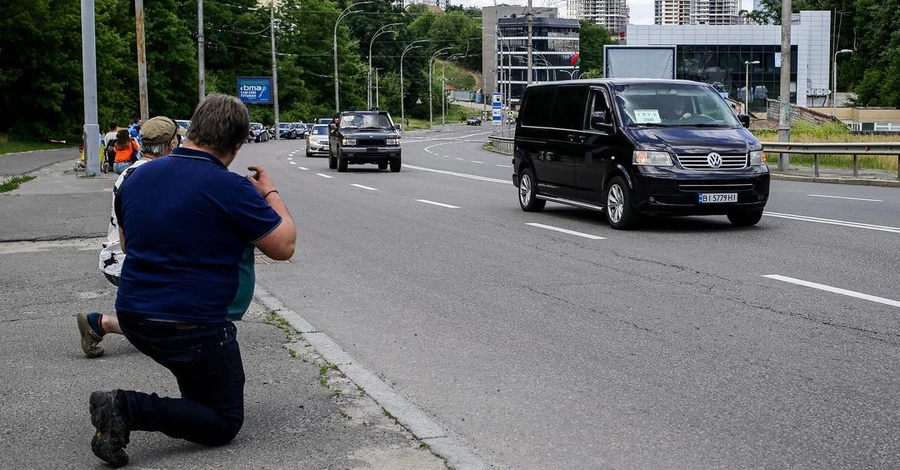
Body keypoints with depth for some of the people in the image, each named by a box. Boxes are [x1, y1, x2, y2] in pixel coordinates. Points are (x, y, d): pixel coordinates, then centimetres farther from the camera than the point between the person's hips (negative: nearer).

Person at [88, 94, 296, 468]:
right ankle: (129, 408, -12)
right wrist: (271, 194, 7)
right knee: (224, 423, 6)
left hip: (134, 318, 8)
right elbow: (284, 247, -8)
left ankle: (193, 398, 24)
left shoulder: (138, 177, 3)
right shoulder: (231, 189, -18)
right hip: (192, 327, -8)